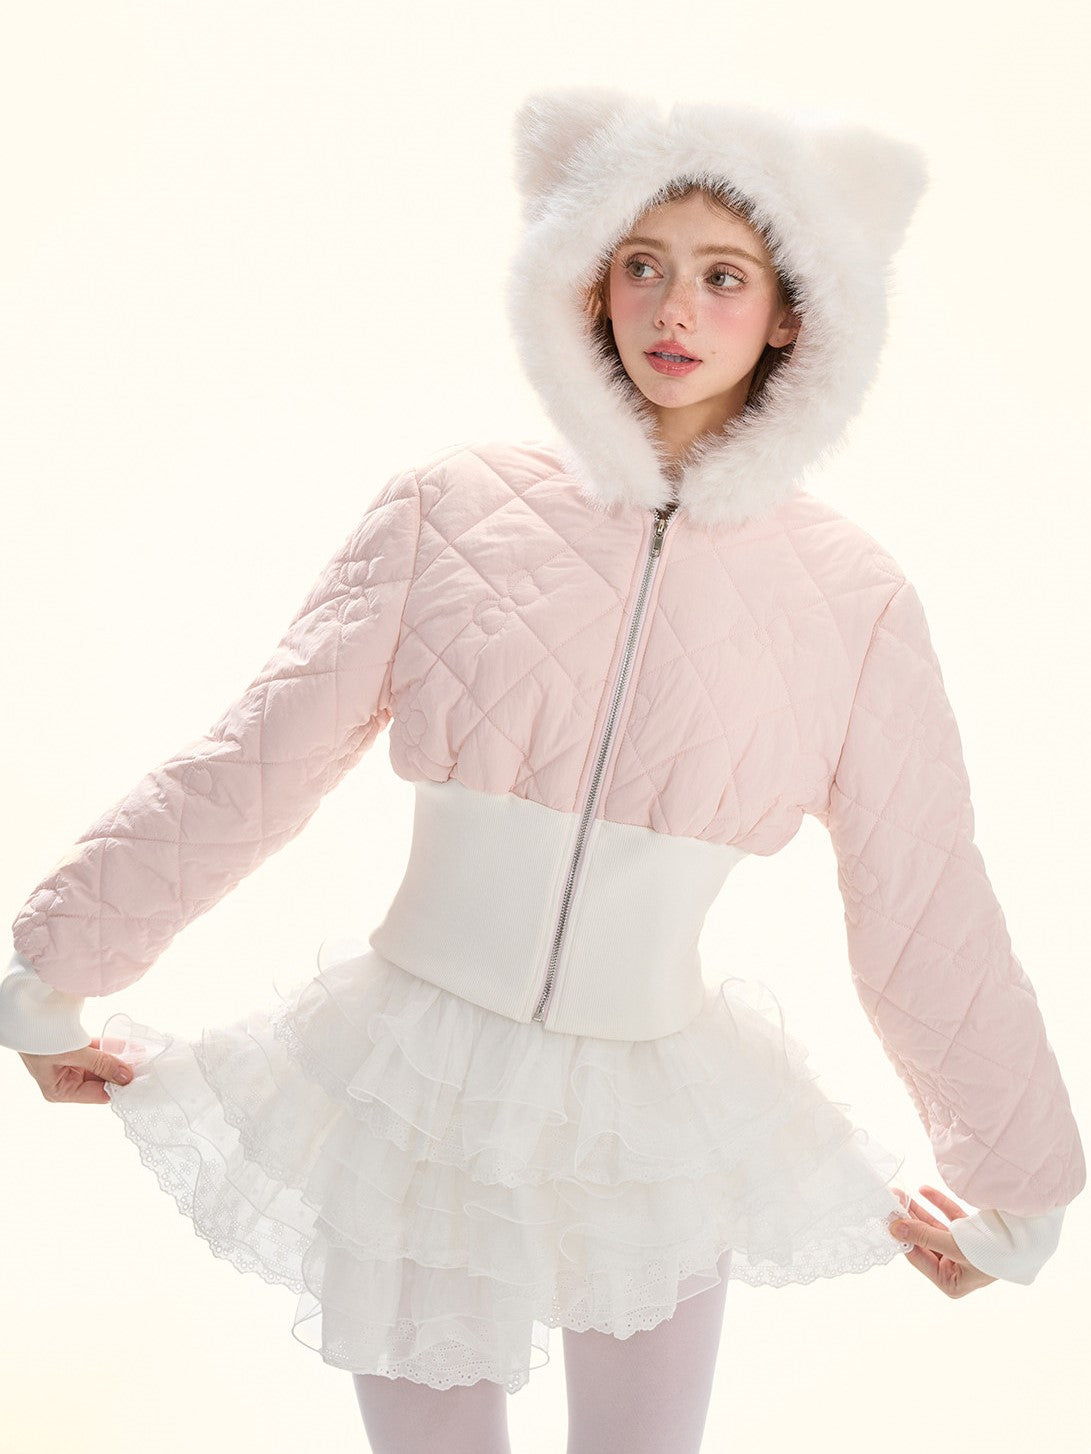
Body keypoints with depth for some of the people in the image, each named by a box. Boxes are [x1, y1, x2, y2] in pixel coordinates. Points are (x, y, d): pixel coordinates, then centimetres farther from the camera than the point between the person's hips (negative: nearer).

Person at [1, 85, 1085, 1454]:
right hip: (414, 1089, 0)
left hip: (655, 1122, 1)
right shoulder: (456, 505, -7)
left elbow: (928, 920, 2)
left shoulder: (852, 599, -5)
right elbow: (253, 761, -5)